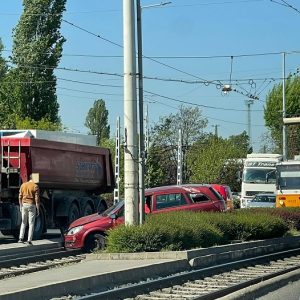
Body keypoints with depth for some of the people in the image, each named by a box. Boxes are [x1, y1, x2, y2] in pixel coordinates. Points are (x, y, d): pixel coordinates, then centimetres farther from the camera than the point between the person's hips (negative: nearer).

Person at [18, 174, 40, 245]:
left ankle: (21, 238, 12)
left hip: (24, 205, 4)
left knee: (23, 222, 18)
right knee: (31, 224, 2)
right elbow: (37, 199, -11)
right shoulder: (35, 186, -9)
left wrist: (21, 206, 16)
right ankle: (29, 241, -1)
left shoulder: (23, 185, 5)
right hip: (32, 205, -4)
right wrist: (38, 209, -6)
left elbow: (20, 197, 7)